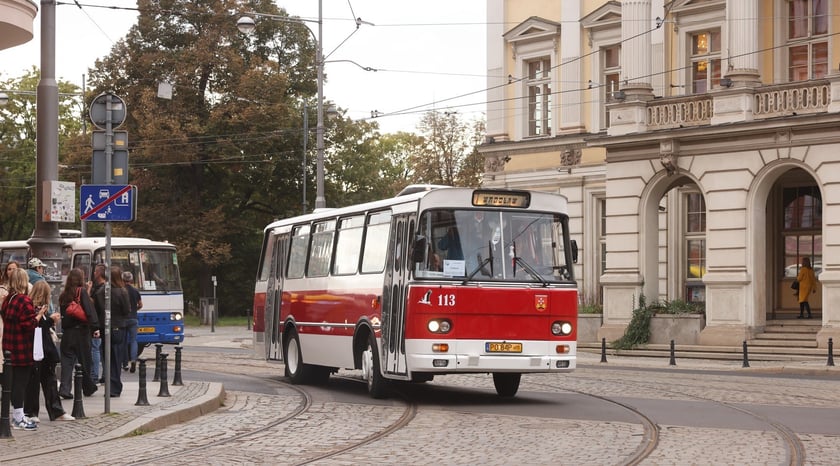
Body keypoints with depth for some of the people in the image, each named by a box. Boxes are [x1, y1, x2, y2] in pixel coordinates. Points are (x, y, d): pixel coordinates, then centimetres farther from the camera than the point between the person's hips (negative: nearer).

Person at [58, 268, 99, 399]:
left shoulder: (64, 294, 6)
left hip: (67, 332, 3)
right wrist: (95, 327, -18)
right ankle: (88, 387, 23)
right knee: (84, 360, 10)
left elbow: (62, 311, 14)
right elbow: (89, 309, -16)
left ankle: (64, 388, -13)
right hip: (81, 331, -3)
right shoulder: (82, 292, -8)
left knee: (67, 360, 2)